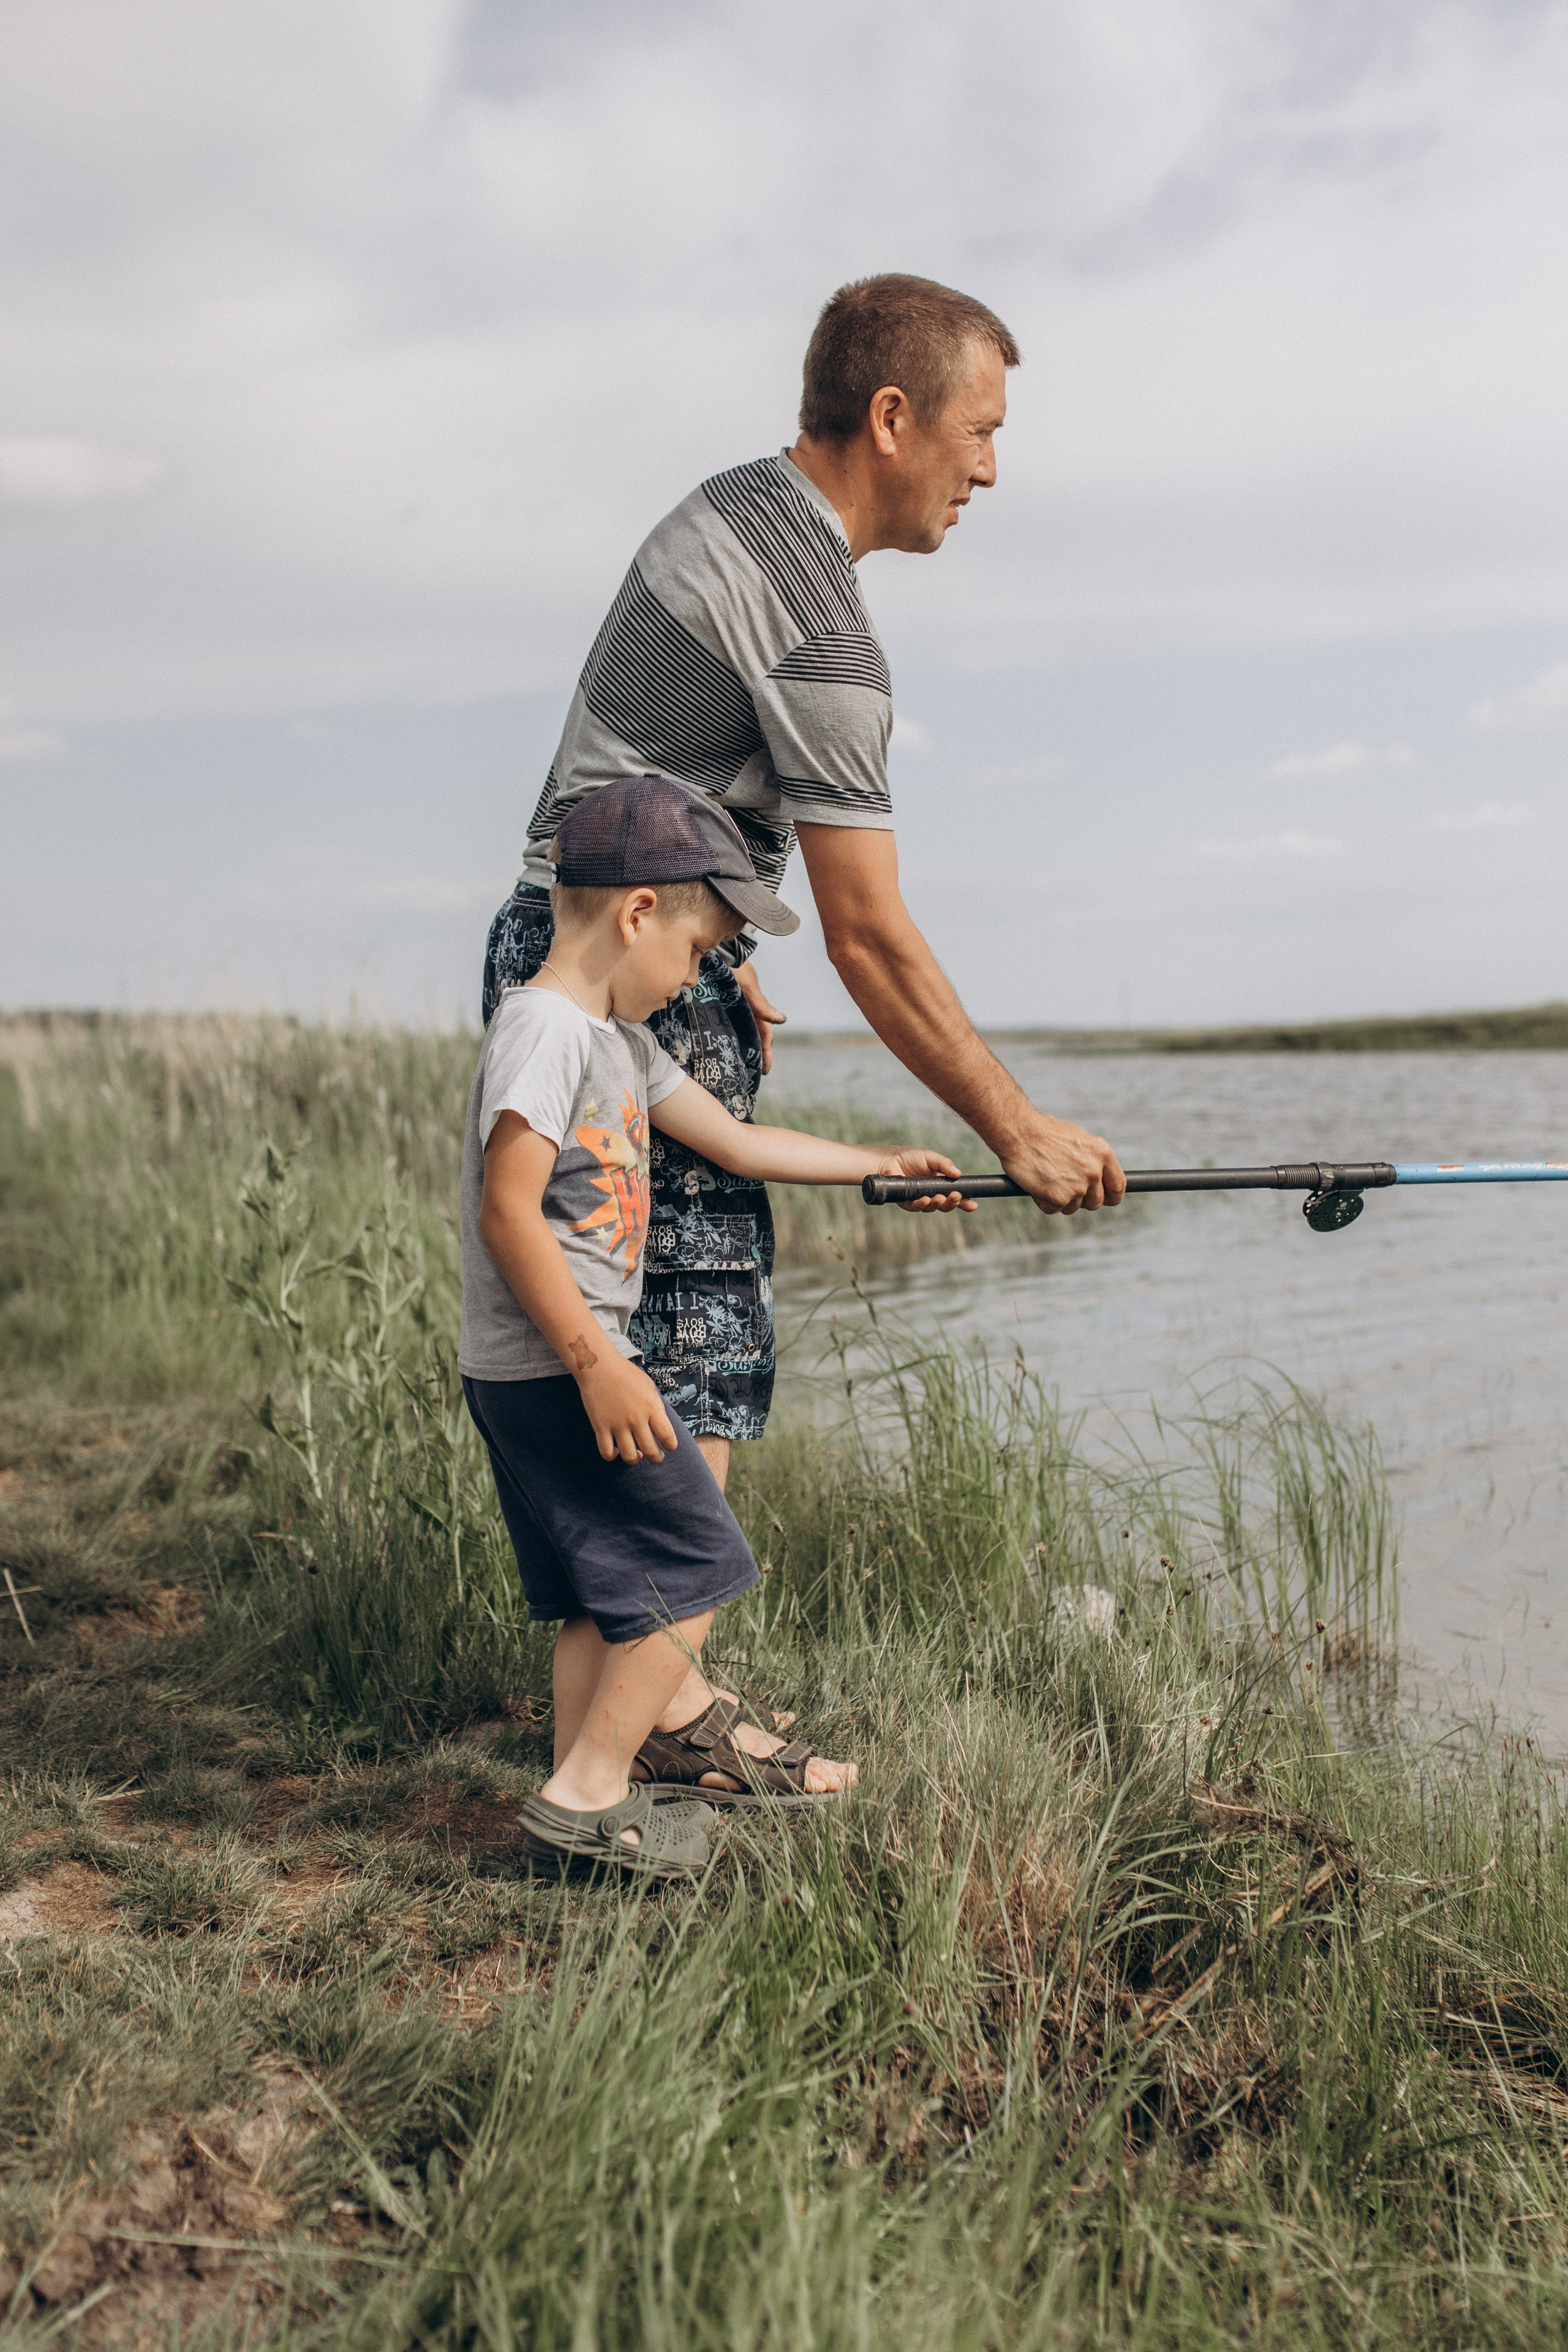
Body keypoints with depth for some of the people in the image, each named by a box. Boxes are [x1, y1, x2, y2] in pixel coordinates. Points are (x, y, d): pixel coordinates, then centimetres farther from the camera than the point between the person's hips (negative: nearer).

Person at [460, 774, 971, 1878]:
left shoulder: (620, 1040, 16)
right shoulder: (542, 1027, -16)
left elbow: (736, 1141, 25)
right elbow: (507, 1213, -23)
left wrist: (880, 1164, 30)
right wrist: (596, 1363, -24)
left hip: (555, 1371, 10)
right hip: (549, 1366, -10)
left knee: (606, 1594, 15)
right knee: (693, 1570, -4)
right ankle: (589, 1795, 2)